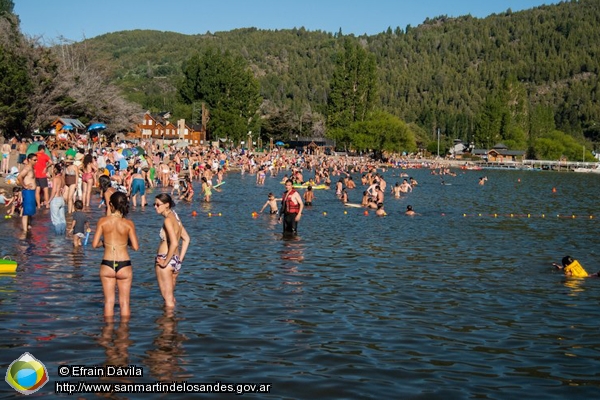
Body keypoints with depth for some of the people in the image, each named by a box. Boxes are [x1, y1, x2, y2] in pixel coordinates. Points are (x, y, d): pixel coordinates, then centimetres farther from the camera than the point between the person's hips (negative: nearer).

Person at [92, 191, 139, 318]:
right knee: (124, 302, 11)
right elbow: (135, 247, -8)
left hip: (107, 265, 1)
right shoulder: (128, 224, -8)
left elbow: (95, 244, -5)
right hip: (124, 265, -1)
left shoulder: (102, 221, -5)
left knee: (109, 301, 12)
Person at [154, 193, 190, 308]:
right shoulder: (175, 217, 9)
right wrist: (180, 258, 14)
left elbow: (174, 243, -27)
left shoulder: (168, 220, -16)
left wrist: (165, 262, -18)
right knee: (171, 296, 22)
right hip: (176, 261, 9)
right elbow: (186, 239, 16)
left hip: (165, 260, -9)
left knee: (168, 298, 2)